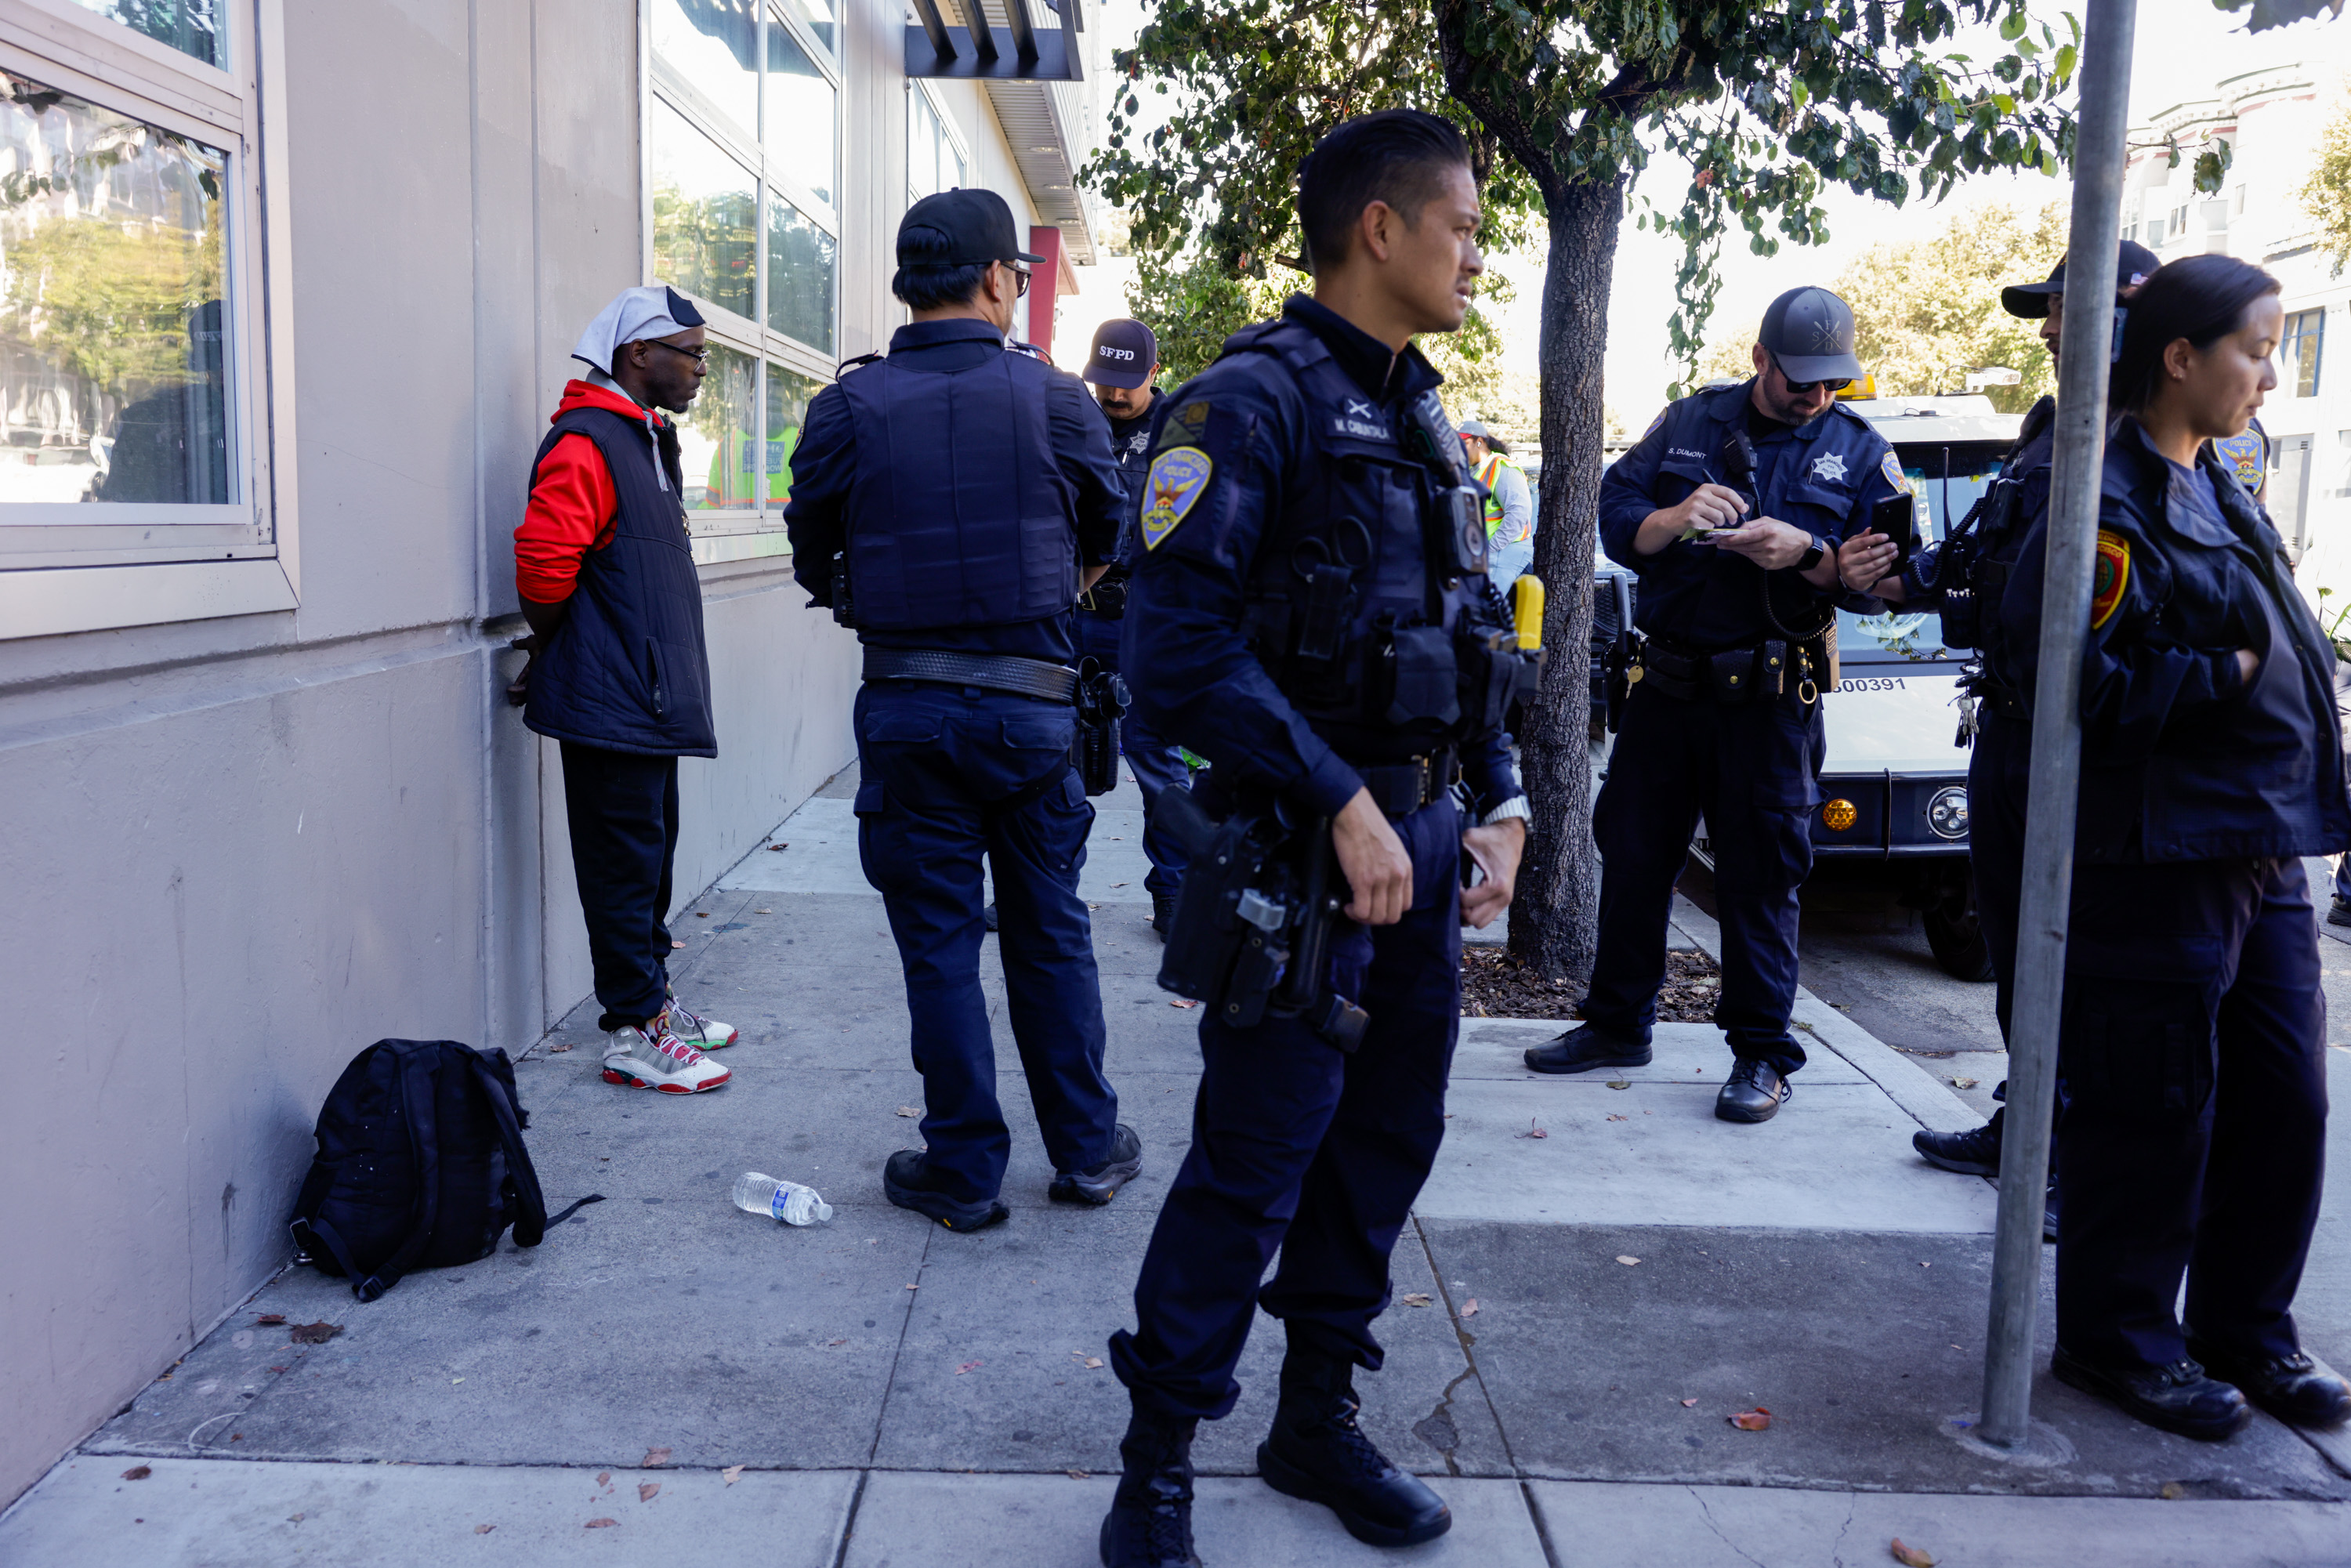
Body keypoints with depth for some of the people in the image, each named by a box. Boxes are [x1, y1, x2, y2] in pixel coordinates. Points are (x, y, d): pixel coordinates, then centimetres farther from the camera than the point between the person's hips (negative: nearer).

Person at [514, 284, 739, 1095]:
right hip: (611, 703, -10)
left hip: (650, 697, 10)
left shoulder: (649, 439, 18)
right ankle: (631, 1035, 3)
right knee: (623, 862, -4)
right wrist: (557, 655, -6)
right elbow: (544, 561, -22)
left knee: (652, 853, 16)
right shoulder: (585, 444, -14)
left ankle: (651, 1000, 27)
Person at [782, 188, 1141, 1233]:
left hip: (907, 708, 0)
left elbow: (813, 554, 6)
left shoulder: (849, 407, -3)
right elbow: (1108, 539, 9)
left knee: (938, 942, 8)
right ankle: (1086, 1148, 24)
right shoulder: (1053, 398, -3)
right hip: (1033, 703, 1)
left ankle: (963, 1170, 16)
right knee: (1050, 932, 13)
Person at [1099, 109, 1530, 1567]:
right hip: (1303, 847, -8)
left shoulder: (1424, 419, 15)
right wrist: (1343, 807, -22)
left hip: (1424, 839, 8)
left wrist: (1500, 803, 9)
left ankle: (1320, 1417, 31)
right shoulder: (1255, 401, -12)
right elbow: (1182, 643, -21)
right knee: (1255, 1168, -2)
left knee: (1388, 1143, 14)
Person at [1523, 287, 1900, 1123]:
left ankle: (1762, 1053, 12)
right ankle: (1617, 1023, 25)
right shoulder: (1689, 423, 9)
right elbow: (1614, 514, 2)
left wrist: (1806, 552, -21)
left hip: (1771, 701, -3)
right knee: (1631, 850, 9)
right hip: (1668, 684, 3)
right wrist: (1674, 520, -18)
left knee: (1759, 873, 0)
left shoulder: (1861, 453, 4)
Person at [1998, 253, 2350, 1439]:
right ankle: (2117, 1340, 19)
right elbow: (2082, 680, -20)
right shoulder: (2113, 506, -13)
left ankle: (2245, 1335, 29)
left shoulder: (2214, 492, 16)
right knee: (2153, 1115, 1)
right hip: (2160, 862, -9)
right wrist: (2225, 676, -16)